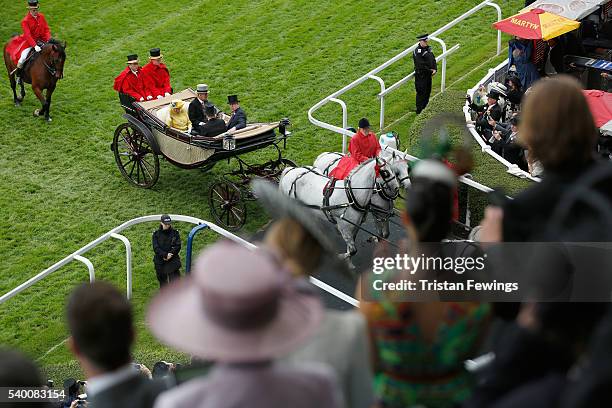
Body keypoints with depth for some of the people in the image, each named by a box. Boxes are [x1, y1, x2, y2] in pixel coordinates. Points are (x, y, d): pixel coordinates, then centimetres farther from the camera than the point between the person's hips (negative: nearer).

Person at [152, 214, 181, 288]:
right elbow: (156, 248, -8)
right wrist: (165, 255, -20)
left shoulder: (175, 233, 0)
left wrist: (170, 255, -17)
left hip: (173, 260, -1)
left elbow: (178, 246, -5)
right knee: (162, 281, 13)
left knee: (174, 280, -9)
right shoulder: (156, 234, -1)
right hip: (160, 262, 1)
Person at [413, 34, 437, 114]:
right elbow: (421, 65, -23)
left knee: (428, 92, 16)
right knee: (421, 93, -3)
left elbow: (433, 59, 11)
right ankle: (419, 111, 6)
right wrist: (430, 70, -16)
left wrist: (435, 69, -5)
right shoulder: (417, 51, -17)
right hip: (421, 75, -8)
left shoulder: (428, 49, 9)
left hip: (428, 74, 8)